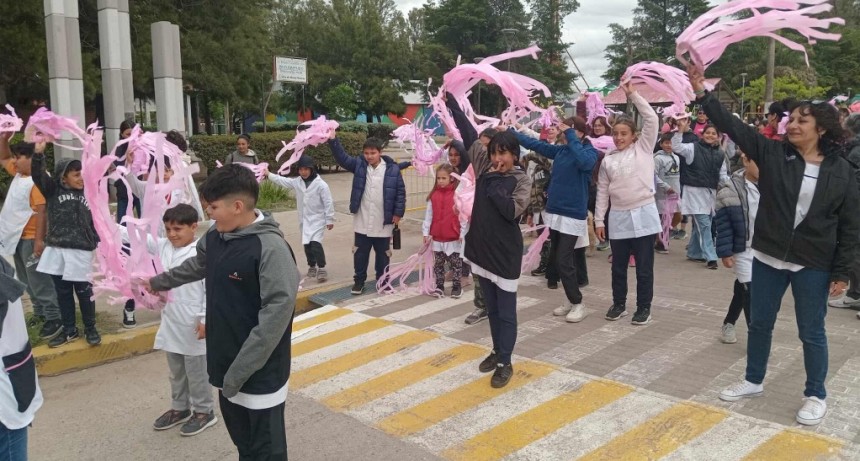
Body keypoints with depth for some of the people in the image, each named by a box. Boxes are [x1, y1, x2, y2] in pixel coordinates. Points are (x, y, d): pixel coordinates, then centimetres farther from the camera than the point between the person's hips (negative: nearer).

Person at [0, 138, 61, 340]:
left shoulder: (37, 181, -21)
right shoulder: (19, 174, 9)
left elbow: (42, 212, -25)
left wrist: (39, 239, -27)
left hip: (31, 238, -10)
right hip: (18, 237, 10)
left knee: (38, 280, -9)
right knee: (27, 280, 17)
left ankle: (54, 318, -5)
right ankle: (39, 312, 28)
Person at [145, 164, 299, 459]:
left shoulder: (271, 248, -23)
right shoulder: (215, 237, 3)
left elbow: (277, 313, -26)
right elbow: (196, 266, 25)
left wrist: (239, 370, -25)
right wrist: (159, 282, 40)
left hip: (261, 372, -7)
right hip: (226, 363, 8)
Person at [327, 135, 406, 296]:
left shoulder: (392, 169, -7)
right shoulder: (359, 164, -1)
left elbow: (401, 191, -4)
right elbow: (342, 158, -10)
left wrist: (398, 212, -6)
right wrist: (333, 140, -22)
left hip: (383, 222, -2)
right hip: (362, 222, 2)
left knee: (382, 254, 13)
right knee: (360, 253, 11)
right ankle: (359, 280, 25)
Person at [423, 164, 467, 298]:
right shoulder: (433, 195, 0)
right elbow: (428, 215, 3)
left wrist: (462, 233, -9)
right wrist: (426, 232, 1)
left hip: (454, 237, -3)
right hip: (437, 237, 4)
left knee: (456, 263, 9)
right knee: (438, 263, 12)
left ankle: (456, 286, 21)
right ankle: (439, 286, 22)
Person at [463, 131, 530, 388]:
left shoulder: (521, 179, -6)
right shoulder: (486, 173, 5)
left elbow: (512, 210, -22)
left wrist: (493, 184, -16)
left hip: (506, 252, -5)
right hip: (482, 248, 5)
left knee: (506, 312, 3)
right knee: (492, 309, 17)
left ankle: (505, 363, 11)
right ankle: (497, 351, 32)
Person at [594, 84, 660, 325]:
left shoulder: (644, 149, 3)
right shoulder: (608, 160, 8)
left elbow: (652, 119, -8)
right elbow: (602, 191, 8)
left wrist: (632, 94, -7)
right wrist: (599, 219, 4)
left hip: (644, 215, -2)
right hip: (618, 217, 3)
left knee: (644, 267, 4)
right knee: (618, 266, 12)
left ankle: (644, 307, 17)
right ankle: (619, 304, 27)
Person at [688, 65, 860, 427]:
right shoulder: (772, 153, -2)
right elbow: (732, 126, -8)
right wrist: (702, 93, -17)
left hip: (813, 265, -2)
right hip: (768, 257, 3)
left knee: (811, 332, 8)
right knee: (760, 323, 15)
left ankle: (816, 395, 28)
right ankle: (753, 381, 35)